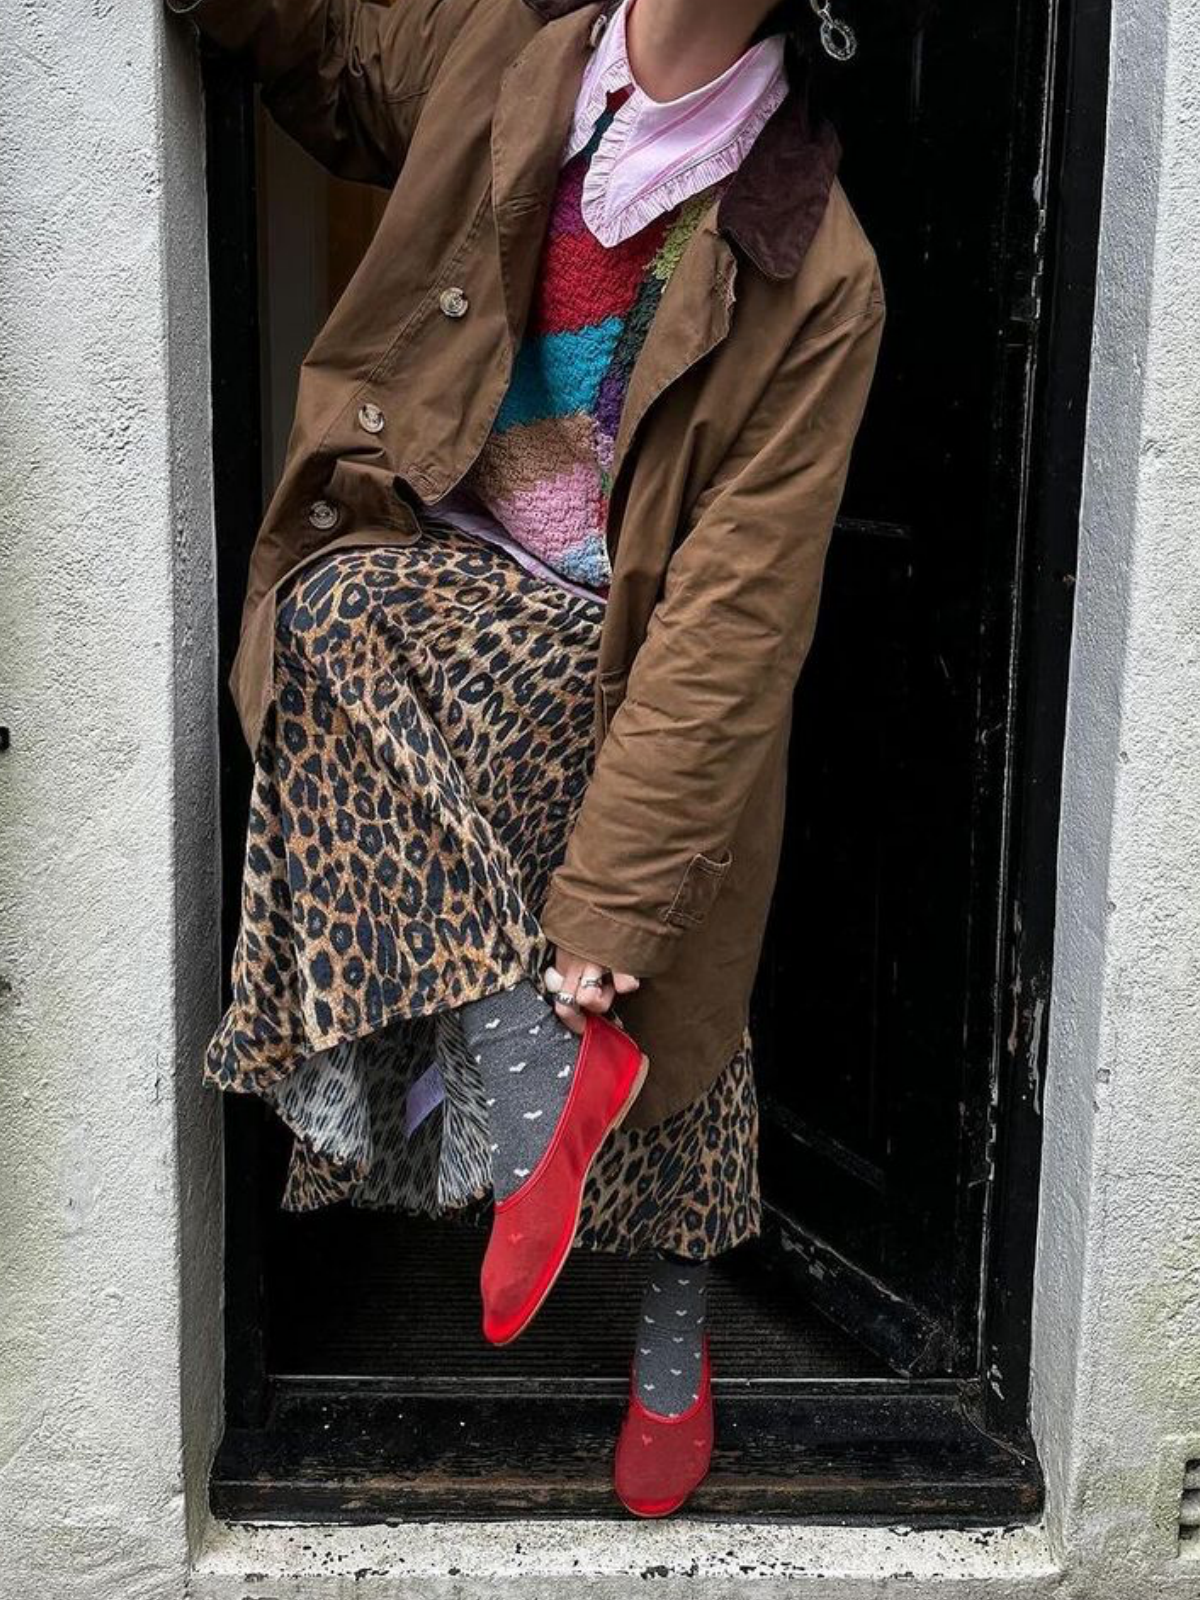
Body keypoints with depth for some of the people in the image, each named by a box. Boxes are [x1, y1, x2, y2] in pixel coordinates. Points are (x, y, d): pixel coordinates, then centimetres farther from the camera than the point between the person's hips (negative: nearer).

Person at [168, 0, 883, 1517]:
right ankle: (533, 1081, -22)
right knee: (339, 604, -30)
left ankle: (673, 1346, 20)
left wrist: (609, 897, -24)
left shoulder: (815, 270, -15)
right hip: (448, 588, 3)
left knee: (655, 997, -12)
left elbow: (734, 611, -19)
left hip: (623, 657, -2)